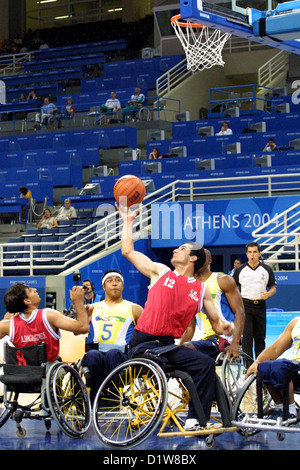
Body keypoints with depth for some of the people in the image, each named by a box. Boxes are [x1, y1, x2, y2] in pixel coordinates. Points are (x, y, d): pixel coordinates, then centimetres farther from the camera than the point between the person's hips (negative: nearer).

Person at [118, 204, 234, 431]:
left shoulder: (201, 289, 13)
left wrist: (224, 328, -11)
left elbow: (215, 322, 13)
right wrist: (128, 221, 19)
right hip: (142, 342, -2)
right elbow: (128, 251, 13)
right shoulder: (160, 271, 11)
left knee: (206, 363, -17)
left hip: (168, 344, 2)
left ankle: (195, 421, -15)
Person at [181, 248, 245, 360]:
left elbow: (239, 312, -6)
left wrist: (235, 343, -22)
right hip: (206, 338, 6)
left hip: (225, 338, -6)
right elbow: (190, 327, 20)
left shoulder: (222, 280, 3)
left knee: (187, 347, -29)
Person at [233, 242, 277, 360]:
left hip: (260, 305, 2)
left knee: (260, 336, 7)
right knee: (247, 335, -8)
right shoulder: (239, 270, 3)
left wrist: (268, 294, -12)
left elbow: (273, 287, 10)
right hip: (245, 305, -2)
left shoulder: (267, 270, 6)